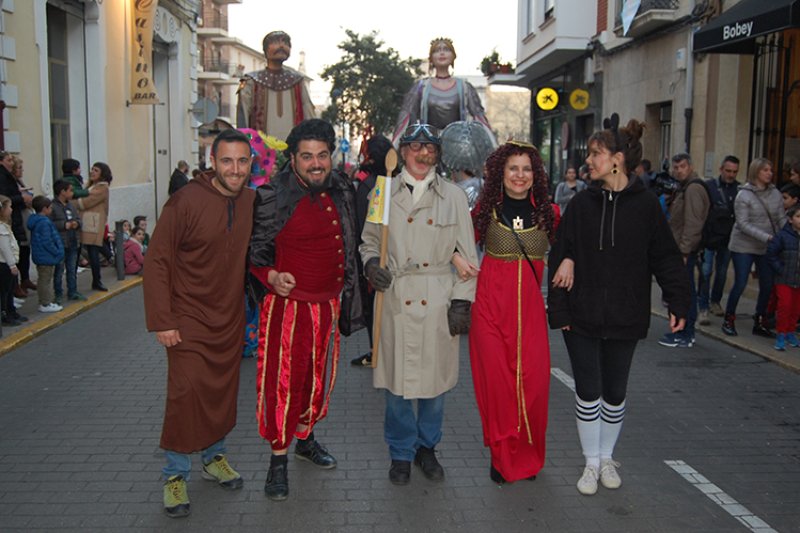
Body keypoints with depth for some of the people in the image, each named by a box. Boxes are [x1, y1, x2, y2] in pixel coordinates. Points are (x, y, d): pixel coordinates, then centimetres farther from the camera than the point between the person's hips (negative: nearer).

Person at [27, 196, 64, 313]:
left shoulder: (36, 220, 10)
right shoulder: (44, 223, -21)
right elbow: (47, 242, -23)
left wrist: (57, 252, 16)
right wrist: (58, 253, -13)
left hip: (41, 256, 10)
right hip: (47, 257, -10)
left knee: (44, 280, 18)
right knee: (46, 280, -1)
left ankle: (46, 302, 27)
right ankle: (45, 304, 6)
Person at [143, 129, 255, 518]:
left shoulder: (252, 202, 0)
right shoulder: (186, 201, -15)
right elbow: (157, 261, -12)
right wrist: (161, 320, -15)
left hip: (231, 319, 5)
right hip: (189, 318, -5)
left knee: (223, 391, 15)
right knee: (186, 394, -7)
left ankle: (214, 457, 36)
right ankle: (176, 475, 11)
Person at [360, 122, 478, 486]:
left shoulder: (454, 196, 7)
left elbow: (467, 254, 7)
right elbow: (369, 240, 15)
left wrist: (462, 301, 0)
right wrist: (371, 263, -7)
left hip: (439, 301, 1)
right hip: (396, 299, 0)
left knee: (435, 377, 8)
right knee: (397, 380, 3)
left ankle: (427, 447, 29)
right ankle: (401, 453, 23)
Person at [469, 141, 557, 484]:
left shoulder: (547, 212, 4)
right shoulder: (487, 208, 3)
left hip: (530, 304, 1)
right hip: (491, 302, 0)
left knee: (534, 379, -3)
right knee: (496, 379, 2)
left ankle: (528, 455, 19)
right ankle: (501, 457, 18)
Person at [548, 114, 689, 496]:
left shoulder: (645, 203, -5)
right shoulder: (583, 202, 0)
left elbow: (665, 257, -1)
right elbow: (561, 256, -1)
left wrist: (678, 303, -7)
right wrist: (558, 308, -6)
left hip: (625, 317, -1)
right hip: (582, 316, 1)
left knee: (615, 392, 13)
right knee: (587, 392, 6)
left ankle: (607, 458, 33)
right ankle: (591, 463, 23)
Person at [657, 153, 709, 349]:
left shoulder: (693, 189, -14)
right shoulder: (682, 187, 18)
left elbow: (693, 223, -21)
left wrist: (684, 250, -22)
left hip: (685, 248, -11)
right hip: (680, 247, 11)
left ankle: (684, 336, -4)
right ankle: (686, 332, 23)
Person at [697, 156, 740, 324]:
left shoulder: (740, 189, 1)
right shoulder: (709, 186, -6)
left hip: (728, 239, 3)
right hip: (709, 236, -3)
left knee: (722, 272, 14)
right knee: (705, 272, -5)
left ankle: (715, 302, 31)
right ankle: (703, 308, 0)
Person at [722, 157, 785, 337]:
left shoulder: (775, 194, 2)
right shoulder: (744, 195, -10)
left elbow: (782, 219, 4)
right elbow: (743, 224, -15)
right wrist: (767, 237, -23)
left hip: (766, 248, 5)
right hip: (744, 247, -5)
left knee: (767, 285, 7)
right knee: (740, 284, -3)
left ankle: (759, 323, 22)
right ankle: (729, 320, 15)